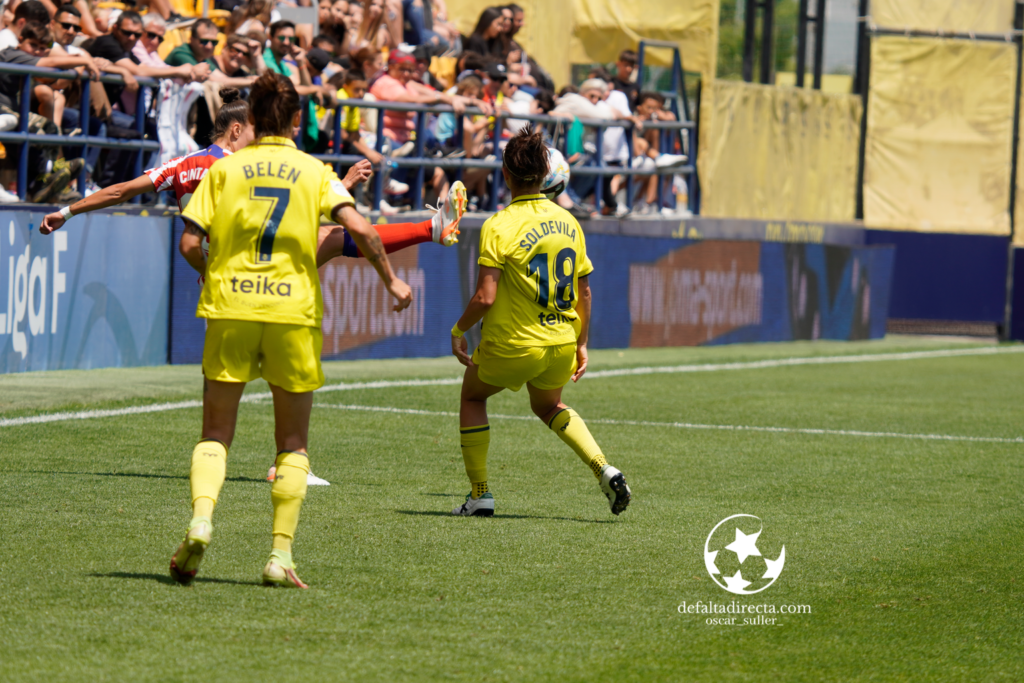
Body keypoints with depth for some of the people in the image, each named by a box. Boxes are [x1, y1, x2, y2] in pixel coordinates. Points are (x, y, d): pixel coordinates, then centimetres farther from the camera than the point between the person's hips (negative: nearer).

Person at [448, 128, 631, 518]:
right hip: (562, 341, 5)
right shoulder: (567, 222, 2)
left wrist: (458, 331, -3)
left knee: (472, 397, 23)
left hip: (514, 345, -5)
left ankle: (480, 494, 17)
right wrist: (581, 343, 18)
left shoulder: (499, 226, -16)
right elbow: (584, 291, 8)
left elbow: (485, 297, -20)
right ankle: (604, 470, 11)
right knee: (548, 407, 32)